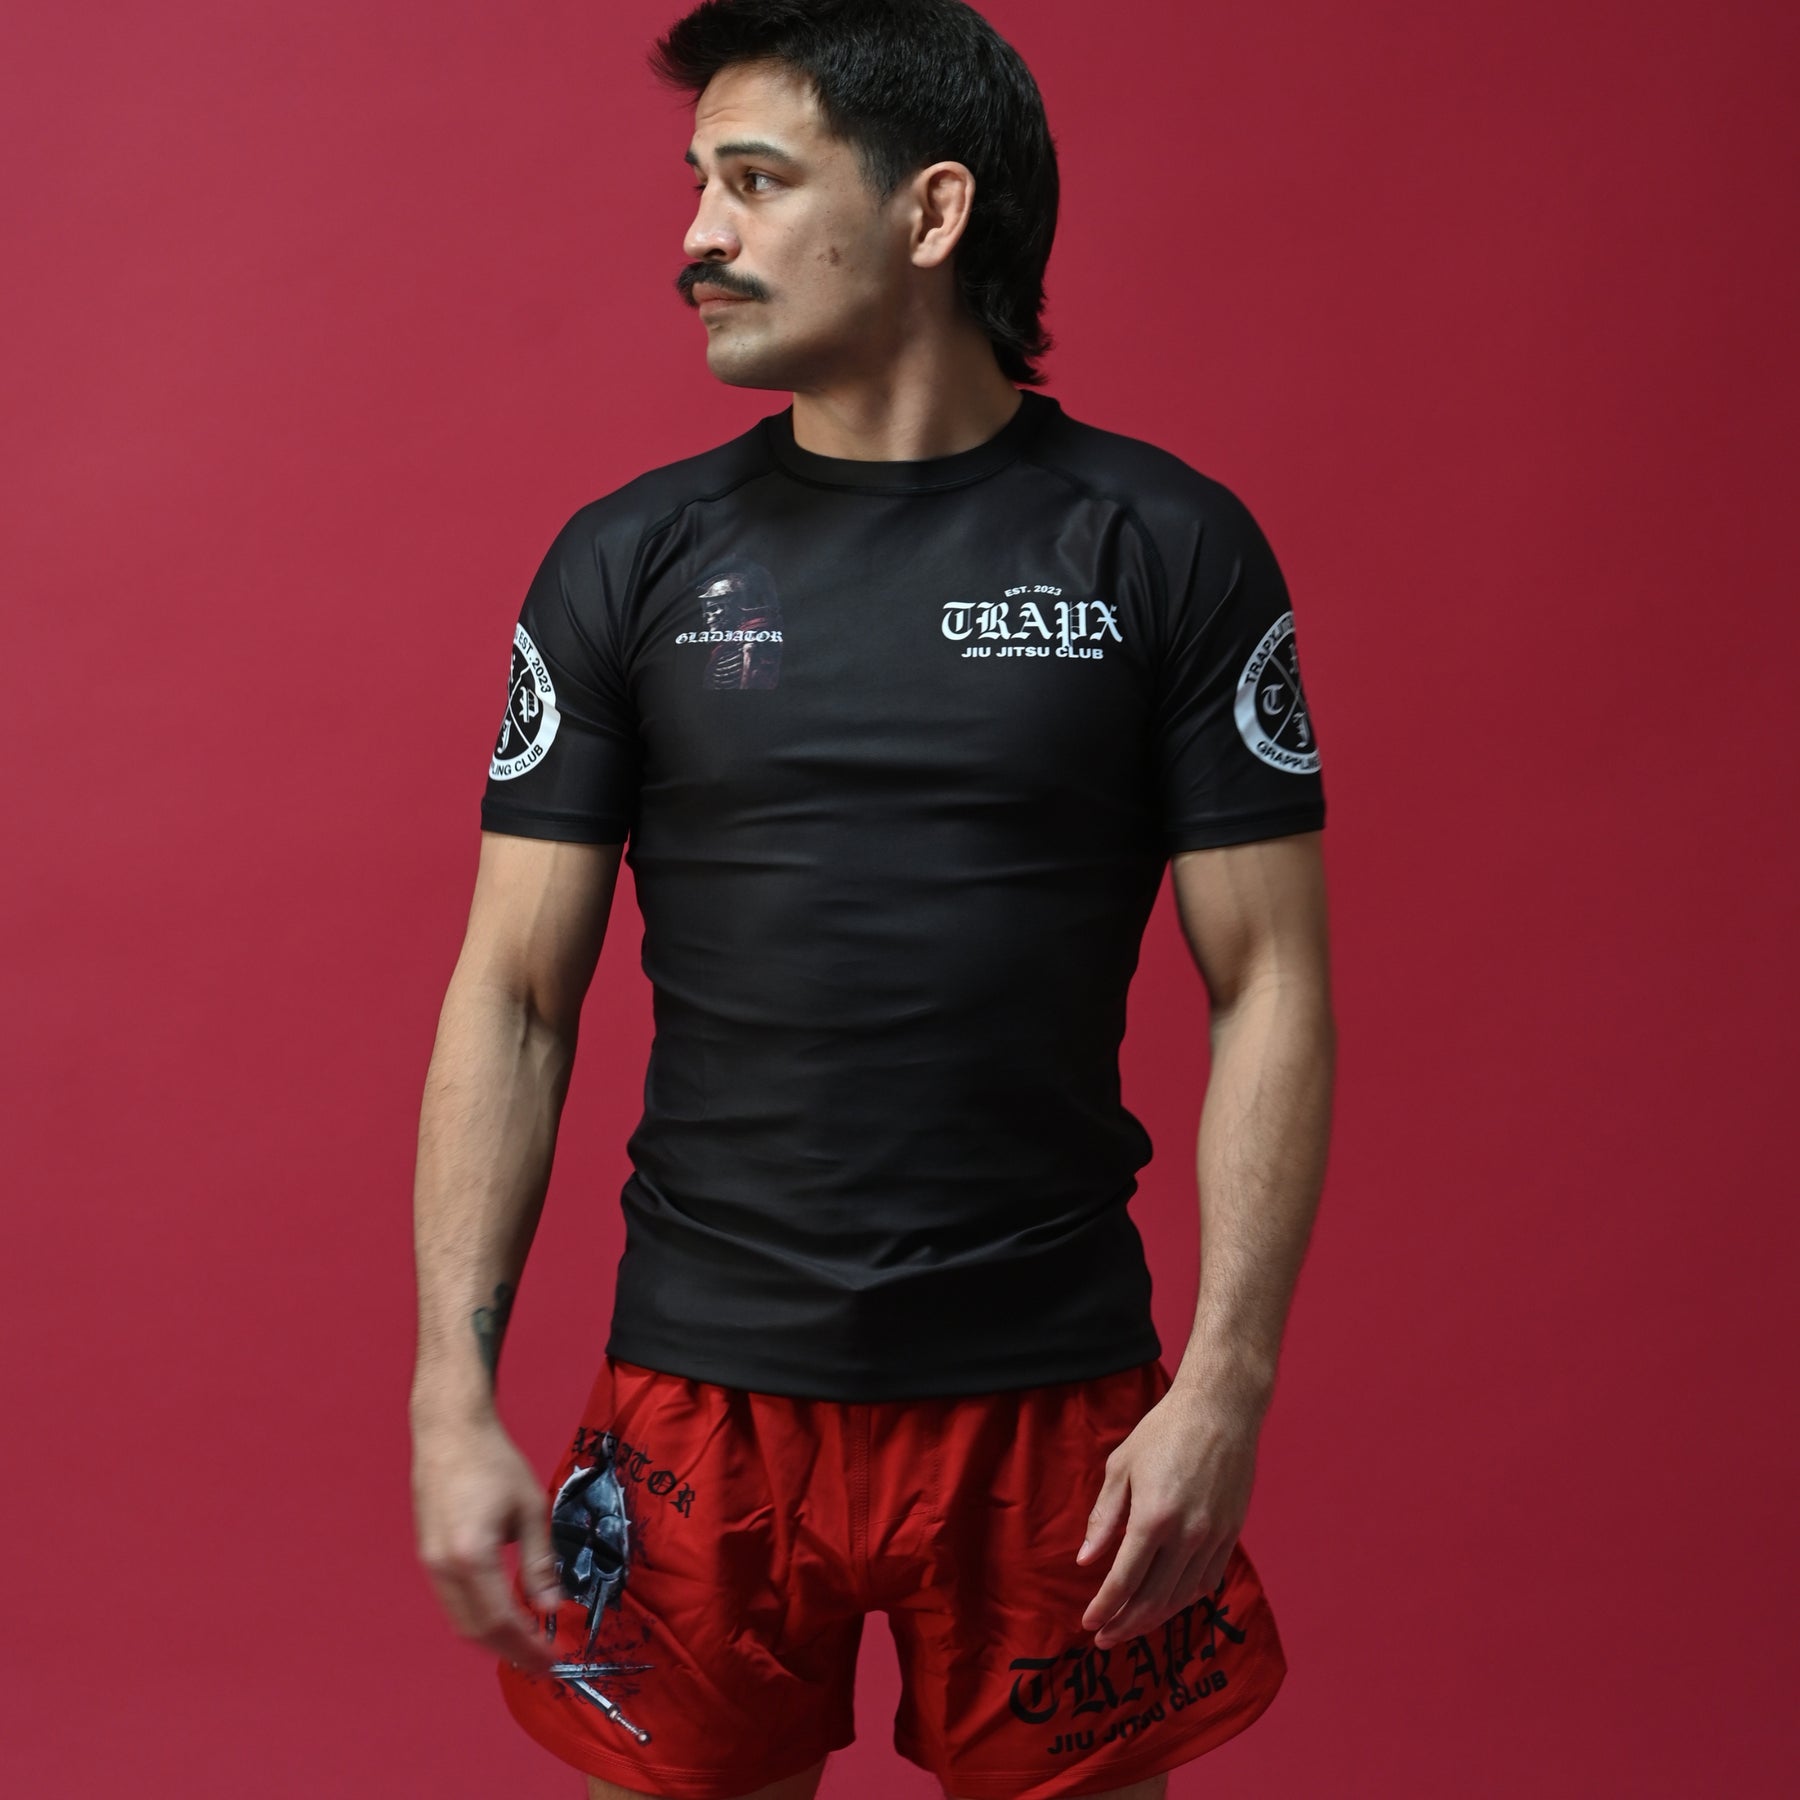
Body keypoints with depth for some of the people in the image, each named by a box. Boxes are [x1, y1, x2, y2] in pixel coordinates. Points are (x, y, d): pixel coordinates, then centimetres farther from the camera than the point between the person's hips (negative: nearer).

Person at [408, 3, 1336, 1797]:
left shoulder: (1167, 548, -2)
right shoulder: (629, 562, 2)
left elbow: (1269, 984, -3)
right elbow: (513, 999, 2)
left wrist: (1226, 1379, -10)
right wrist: (453, 1393, -4)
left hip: (1053, 1396, -1)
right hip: (701, 1383, 1)